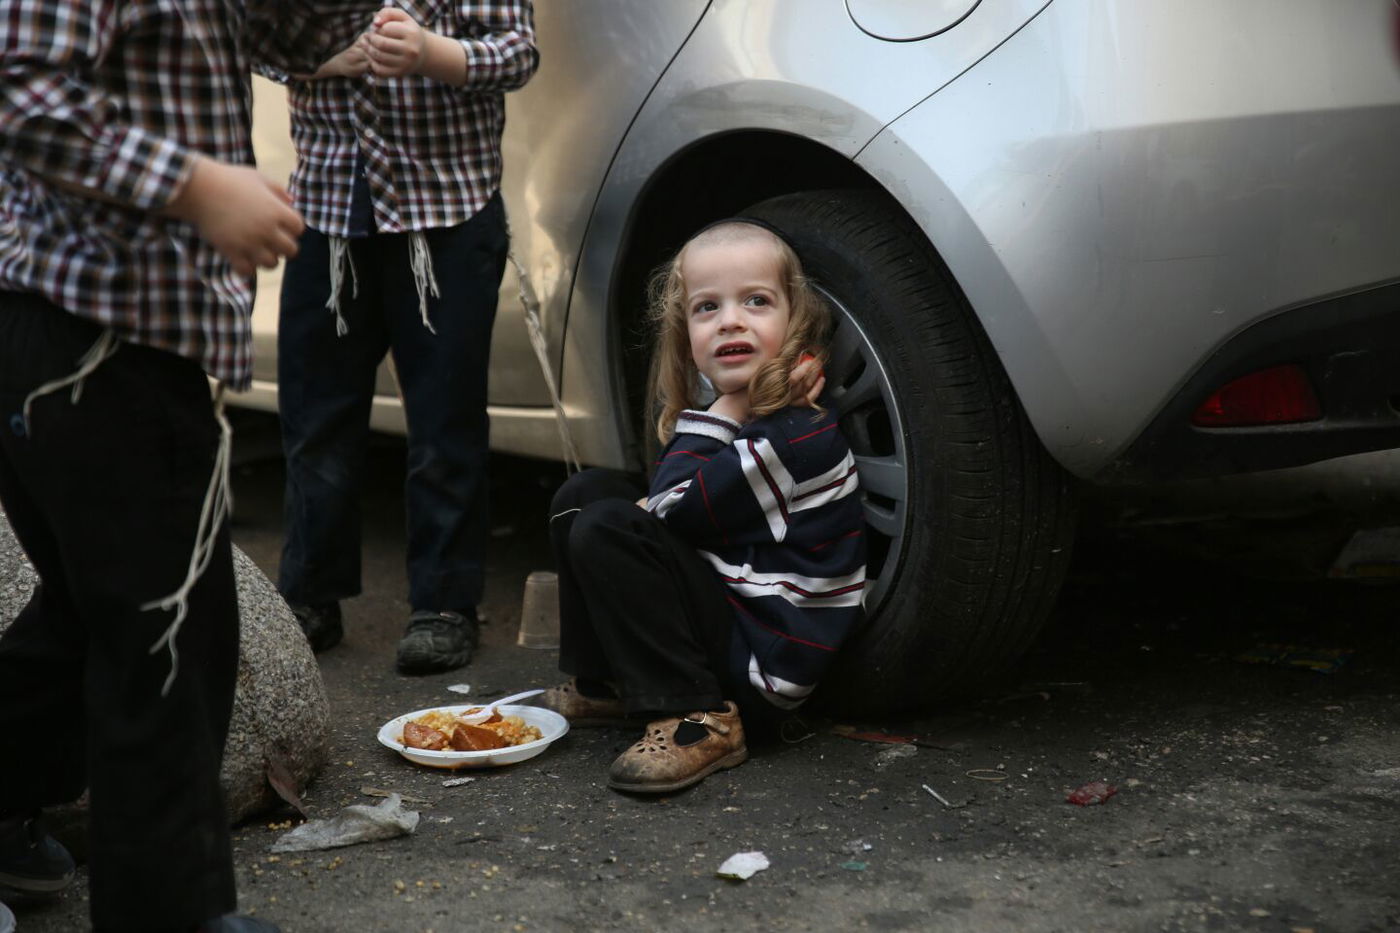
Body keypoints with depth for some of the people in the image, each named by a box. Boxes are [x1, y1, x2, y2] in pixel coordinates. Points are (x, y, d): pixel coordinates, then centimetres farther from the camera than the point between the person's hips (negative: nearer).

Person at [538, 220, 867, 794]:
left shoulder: (794, 436, -20)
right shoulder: (745, 414, 9)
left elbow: (670, 510, -20)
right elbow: (670, 507, 15)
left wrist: (721, 414, -11)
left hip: (765, 666, -10)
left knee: (606, 529, -24)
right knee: (586, 493, 10)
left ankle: (698, 722, -21)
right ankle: (603, 686, 13)